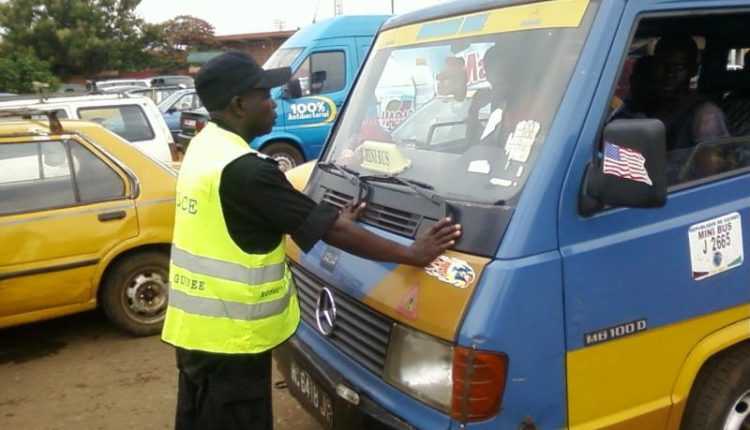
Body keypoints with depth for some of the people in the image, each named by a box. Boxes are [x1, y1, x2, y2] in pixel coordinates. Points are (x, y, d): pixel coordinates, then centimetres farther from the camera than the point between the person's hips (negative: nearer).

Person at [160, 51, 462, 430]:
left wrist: (334, 217, 11)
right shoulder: (245, 170, -25)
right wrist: (413, 254, -16)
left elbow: (283, 216, 13)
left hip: (195, 326, 10)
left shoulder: (205, 147, 6)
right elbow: (330, 231, -23)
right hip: (227, 337, -10)